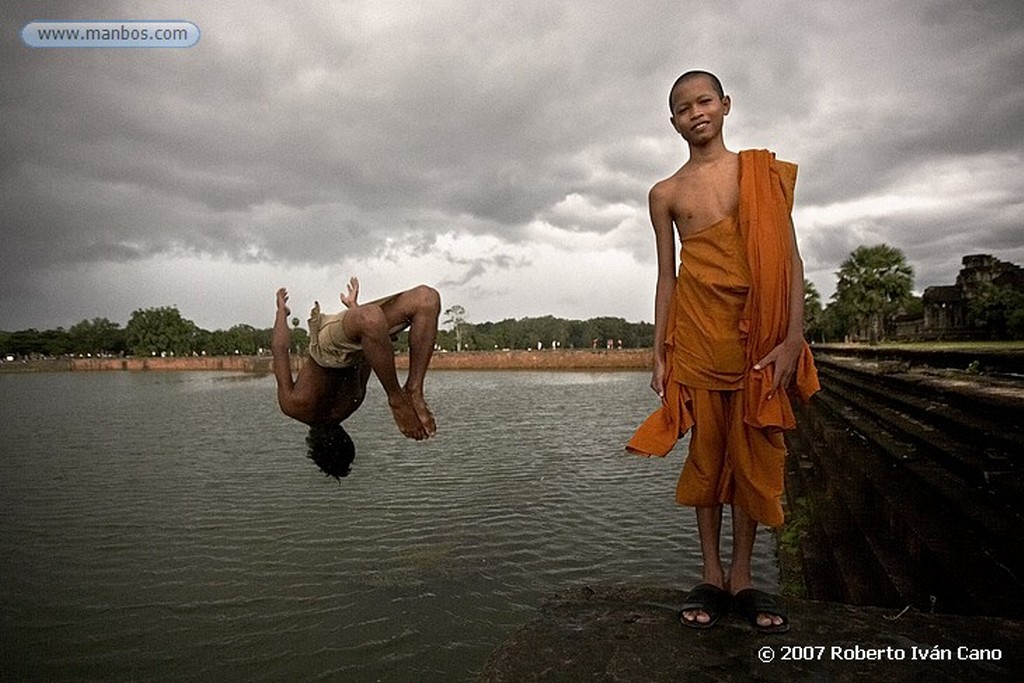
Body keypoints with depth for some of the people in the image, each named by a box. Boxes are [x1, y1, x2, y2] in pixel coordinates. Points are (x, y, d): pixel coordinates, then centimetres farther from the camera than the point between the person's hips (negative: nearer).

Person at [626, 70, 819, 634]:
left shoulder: (764, 172, 6)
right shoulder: (666, 193, 8)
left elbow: (790, 259, 2)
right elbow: (666, 275, 9)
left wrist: (792, 337, -7)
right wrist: (660, 354, 5)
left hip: (757, 329, 0)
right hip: (696, 328, 0)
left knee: (754, 448, 3)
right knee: (707, 446, 4)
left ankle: (742, 576, 17)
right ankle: (711, 574, 16)